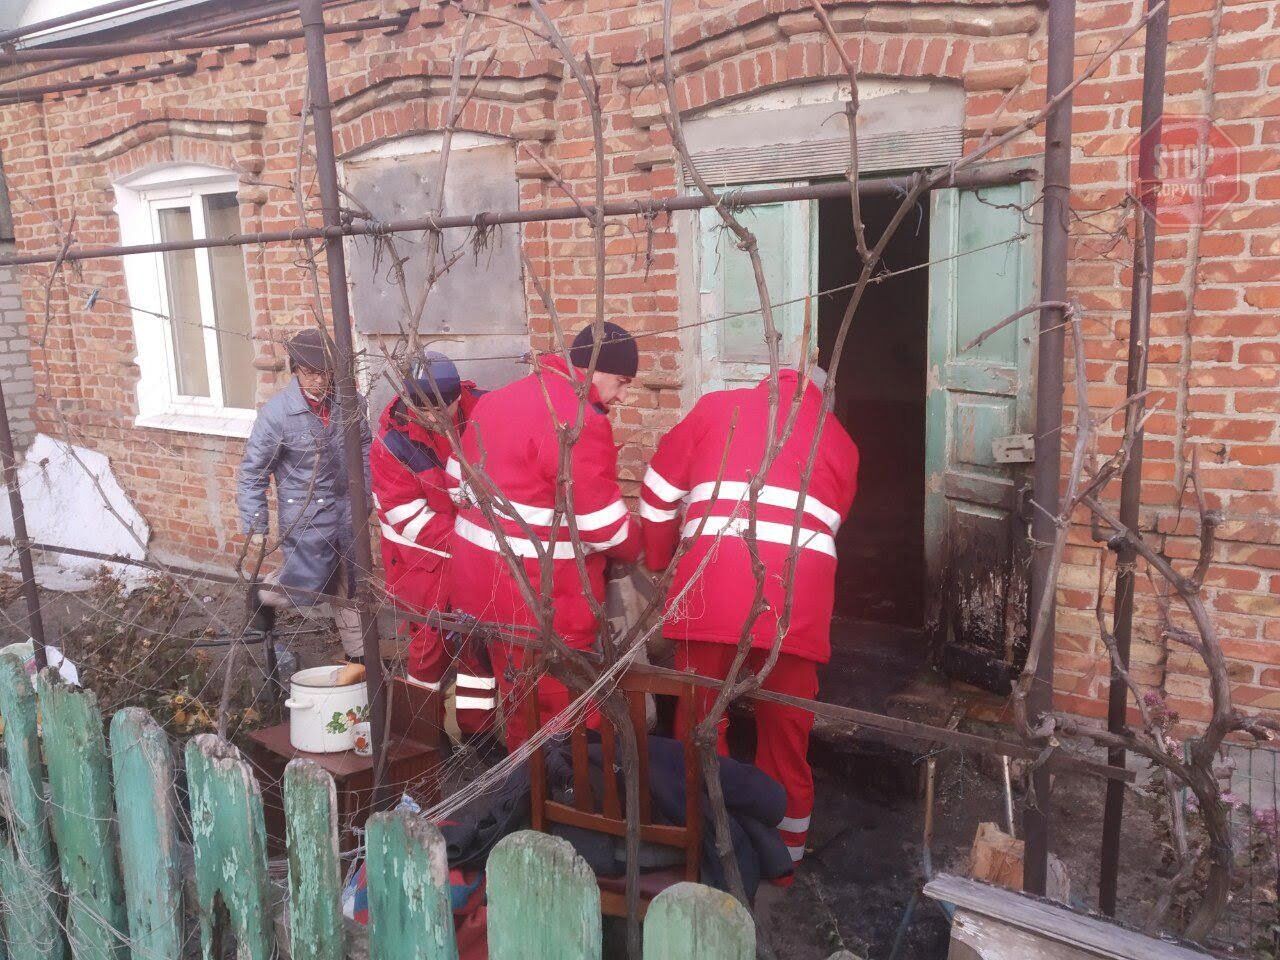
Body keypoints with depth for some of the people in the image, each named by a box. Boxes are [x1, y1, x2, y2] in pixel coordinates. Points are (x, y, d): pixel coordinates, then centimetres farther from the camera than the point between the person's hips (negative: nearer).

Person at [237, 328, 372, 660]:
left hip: (347, 513, 4)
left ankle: (359, 654, 30)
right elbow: (252, 473, -9)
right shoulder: (276, 412, -16)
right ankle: (263, 596, 34)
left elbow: (363, 450, 10)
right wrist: (256, 529, -8)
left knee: (351, 586, 13)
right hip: (305, 518, -4)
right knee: (309, 589, 1)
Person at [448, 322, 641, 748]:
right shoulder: (575, 420, -20)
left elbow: (460, 478, 17)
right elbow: (602, 524, -18)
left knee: (518, 699, 23)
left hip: (482, 580, 9)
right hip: (541, 598, -9)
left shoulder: (499, 399, 9)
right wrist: (636, 550, 1)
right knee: (556, 714, 6)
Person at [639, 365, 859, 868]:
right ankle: (786, 844, 29)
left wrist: (658, 560, 31)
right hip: (795, 593, 1)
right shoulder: (839, 440, 23)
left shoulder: (717, 406, 19)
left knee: (700, 720, 13)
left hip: (711, 585, -1)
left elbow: (659, 489, 19)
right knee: (786, 726, 15)